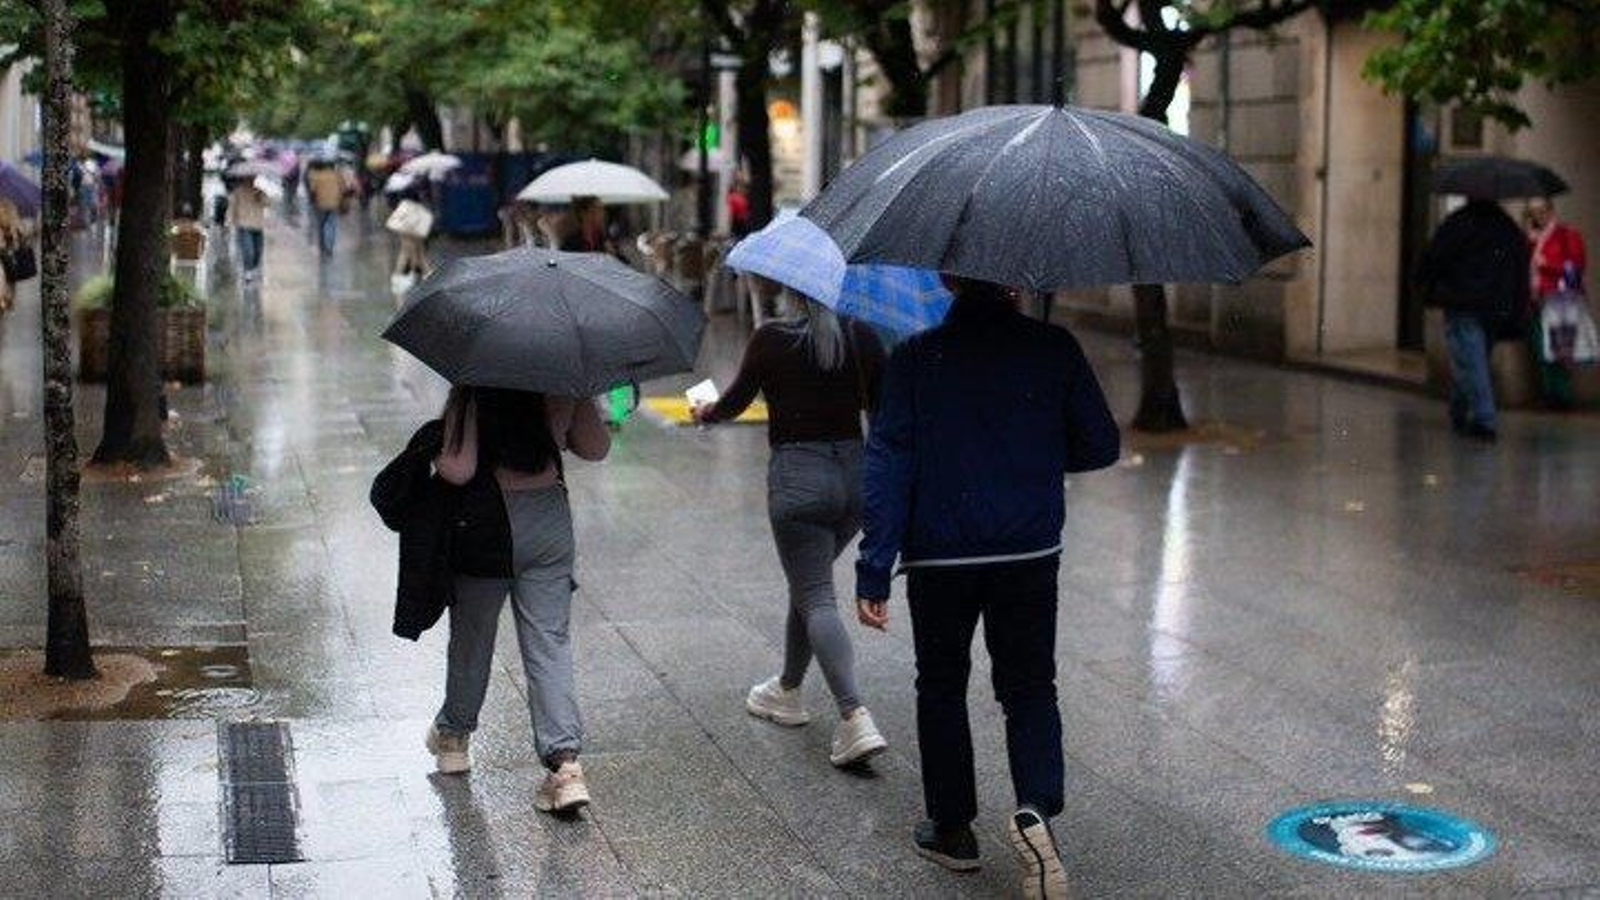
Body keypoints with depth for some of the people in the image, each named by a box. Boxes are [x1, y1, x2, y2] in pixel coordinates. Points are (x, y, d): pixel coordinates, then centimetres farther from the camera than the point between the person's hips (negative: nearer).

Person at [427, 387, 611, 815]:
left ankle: (453, 733, 40)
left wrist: (432, 455, -3)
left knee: (471, 635, 18)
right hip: (549, 520, 2)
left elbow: (458, 470, -23)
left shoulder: (471, 395, -18)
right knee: (551, 642, 2)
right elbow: (596, 448, 5)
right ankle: (565, 761, -10)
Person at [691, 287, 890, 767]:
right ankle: (788, 692, 38)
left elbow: (735, 401, 4)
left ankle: (856, 718, -19)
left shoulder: (771, 339, -8)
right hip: (856, 475, 5)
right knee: (808, 585, 23)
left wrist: (706, 413, 24)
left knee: (816, 598, -4)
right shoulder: (863, 338, 2)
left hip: (798, 476, -5)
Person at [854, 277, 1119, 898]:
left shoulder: (915, 358, -6)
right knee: (1029, 688, 13)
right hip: (1030, 555, 1)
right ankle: (1036, 809, -11)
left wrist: (873, 571, -7)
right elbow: (1101, 446, 3)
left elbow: (887, 466, -8)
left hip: (939, 557, -1)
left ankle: (952, 828, 24)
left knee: (941, 686, 17)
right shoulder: (1055, 350, -3)